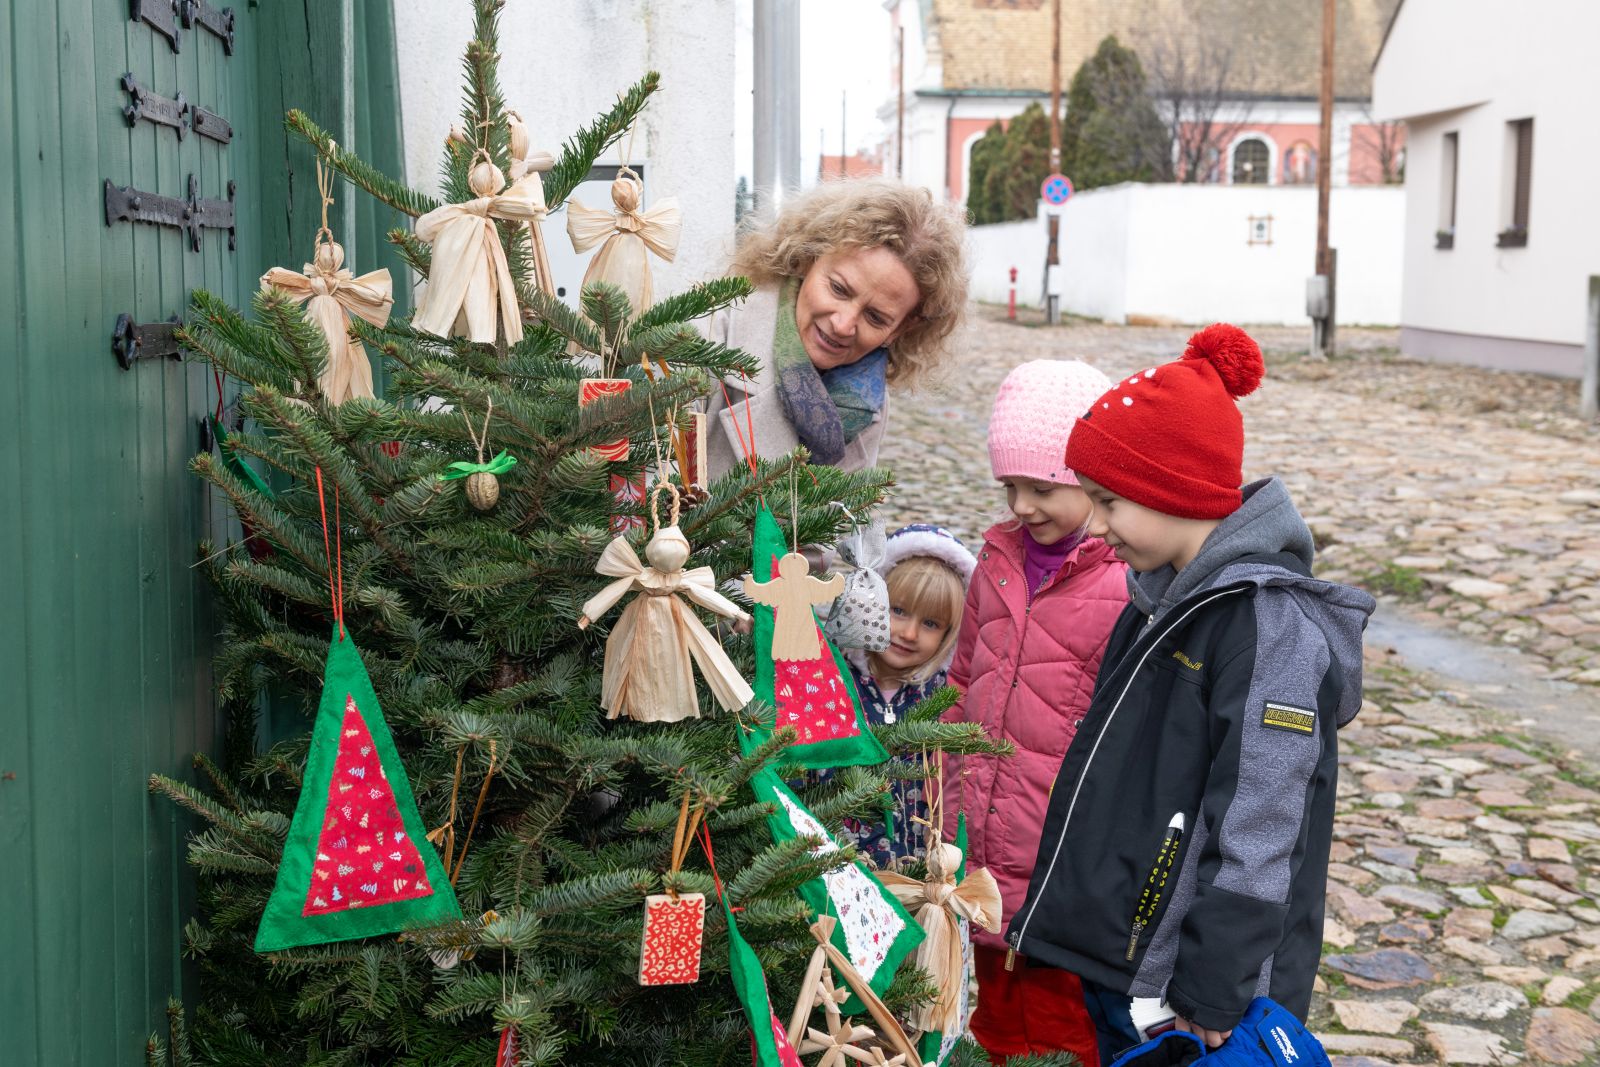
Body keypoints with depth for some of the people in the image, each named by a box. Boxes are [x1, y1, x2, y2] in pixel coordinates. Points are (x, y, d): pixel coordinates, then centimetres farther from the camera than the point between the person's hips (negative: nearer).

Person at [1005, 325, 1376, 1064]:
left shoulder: (1274, 626, -20)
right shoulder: (1167, 599, 7)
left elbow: (1254, 847, -22)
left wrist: (1209, 1003, -20)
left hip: (1187, 1002, -8)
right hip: (1111, 960, 8)